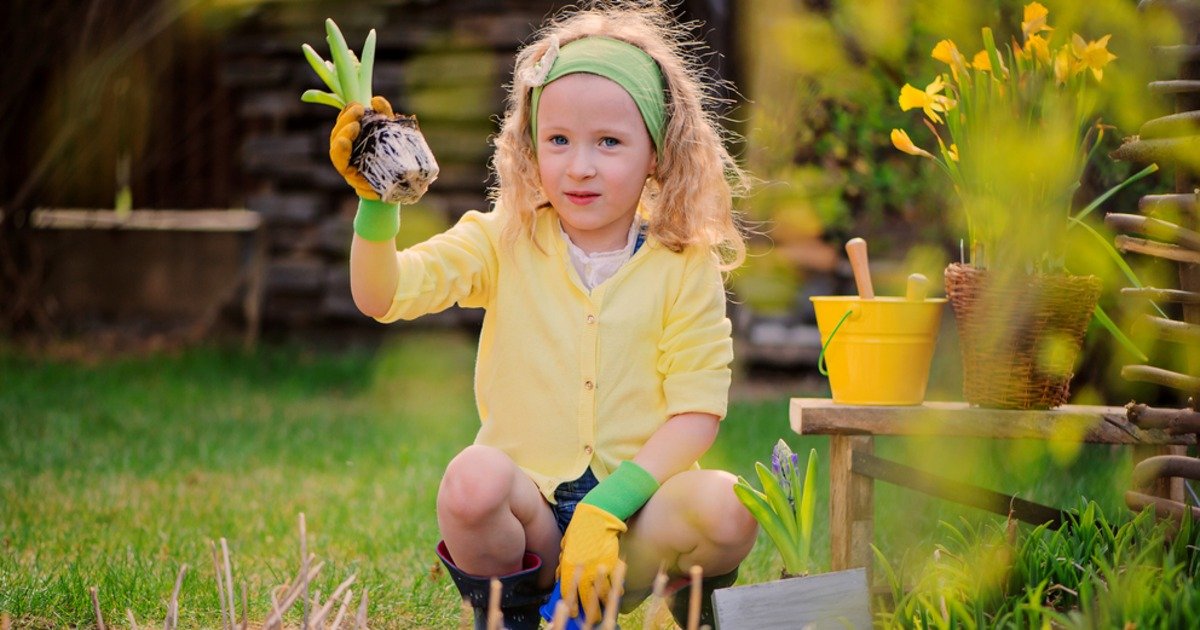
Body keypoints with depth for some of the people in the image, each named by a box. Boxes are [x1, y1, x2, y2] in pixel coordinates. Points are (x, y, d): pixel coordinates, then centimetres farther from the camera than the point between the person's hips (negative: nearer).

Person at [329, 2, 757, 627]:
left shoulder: (685, 267, 0)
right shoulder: (504, 242, 3)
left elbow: (697, 410, -6)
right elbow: (382, 296, -7)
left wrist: (608, 508, -18)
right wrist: (376, 201, -26)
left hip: (634, 518, 0)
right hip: (528, 510, 0)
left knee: (727, 509, -30)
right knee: (473, 479, -33)